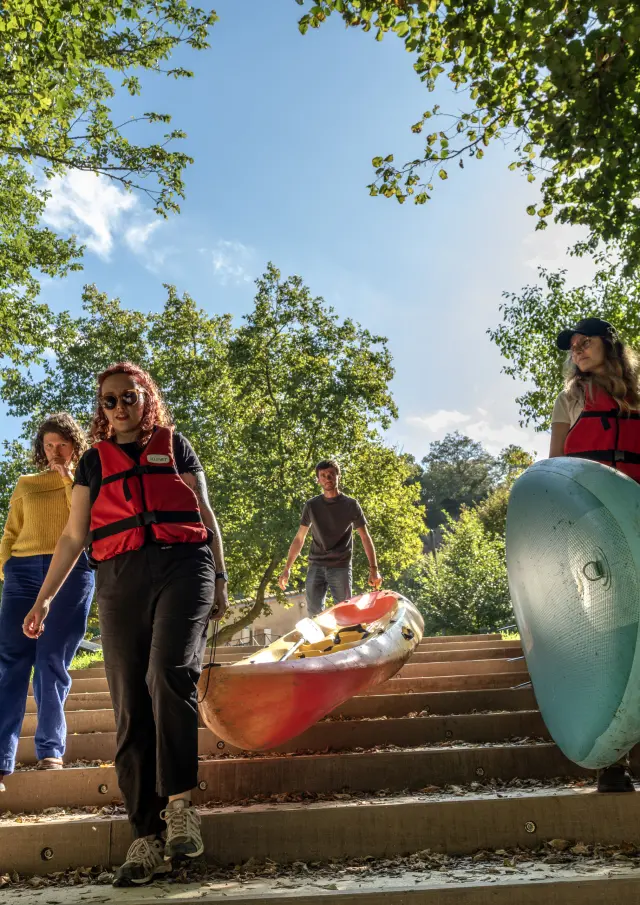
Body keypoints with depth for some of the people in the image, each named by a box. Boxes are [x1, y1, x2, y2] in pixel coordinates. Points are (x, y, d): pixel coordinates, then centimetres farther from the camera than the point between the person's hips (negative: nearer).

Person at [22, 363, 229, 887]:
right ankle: (147, 838, 2)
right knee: (131, 707, -3)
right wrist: (44, 597, 13)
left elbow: (205, 515, 14)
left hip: (182, 567, -2)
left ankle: (178, 802, -11)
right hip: (121, 579, 2)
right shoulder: (95, 460, 19)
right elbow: (73, 535, 18)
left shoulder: (174, 445, 14)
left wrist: (219, 578, 8)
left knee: (170, 673, -25)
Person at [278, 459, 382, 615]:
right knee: (313, 613, 0)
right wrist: (287, 568, 5)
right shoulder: (311, 505, 7)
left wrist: (373, 569, -8)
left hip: (341, 567, -2)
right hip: (315, 566, 2)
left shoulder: (351, 505, 1)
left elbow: (365, 537, 1)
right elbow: (299, 538, 11)